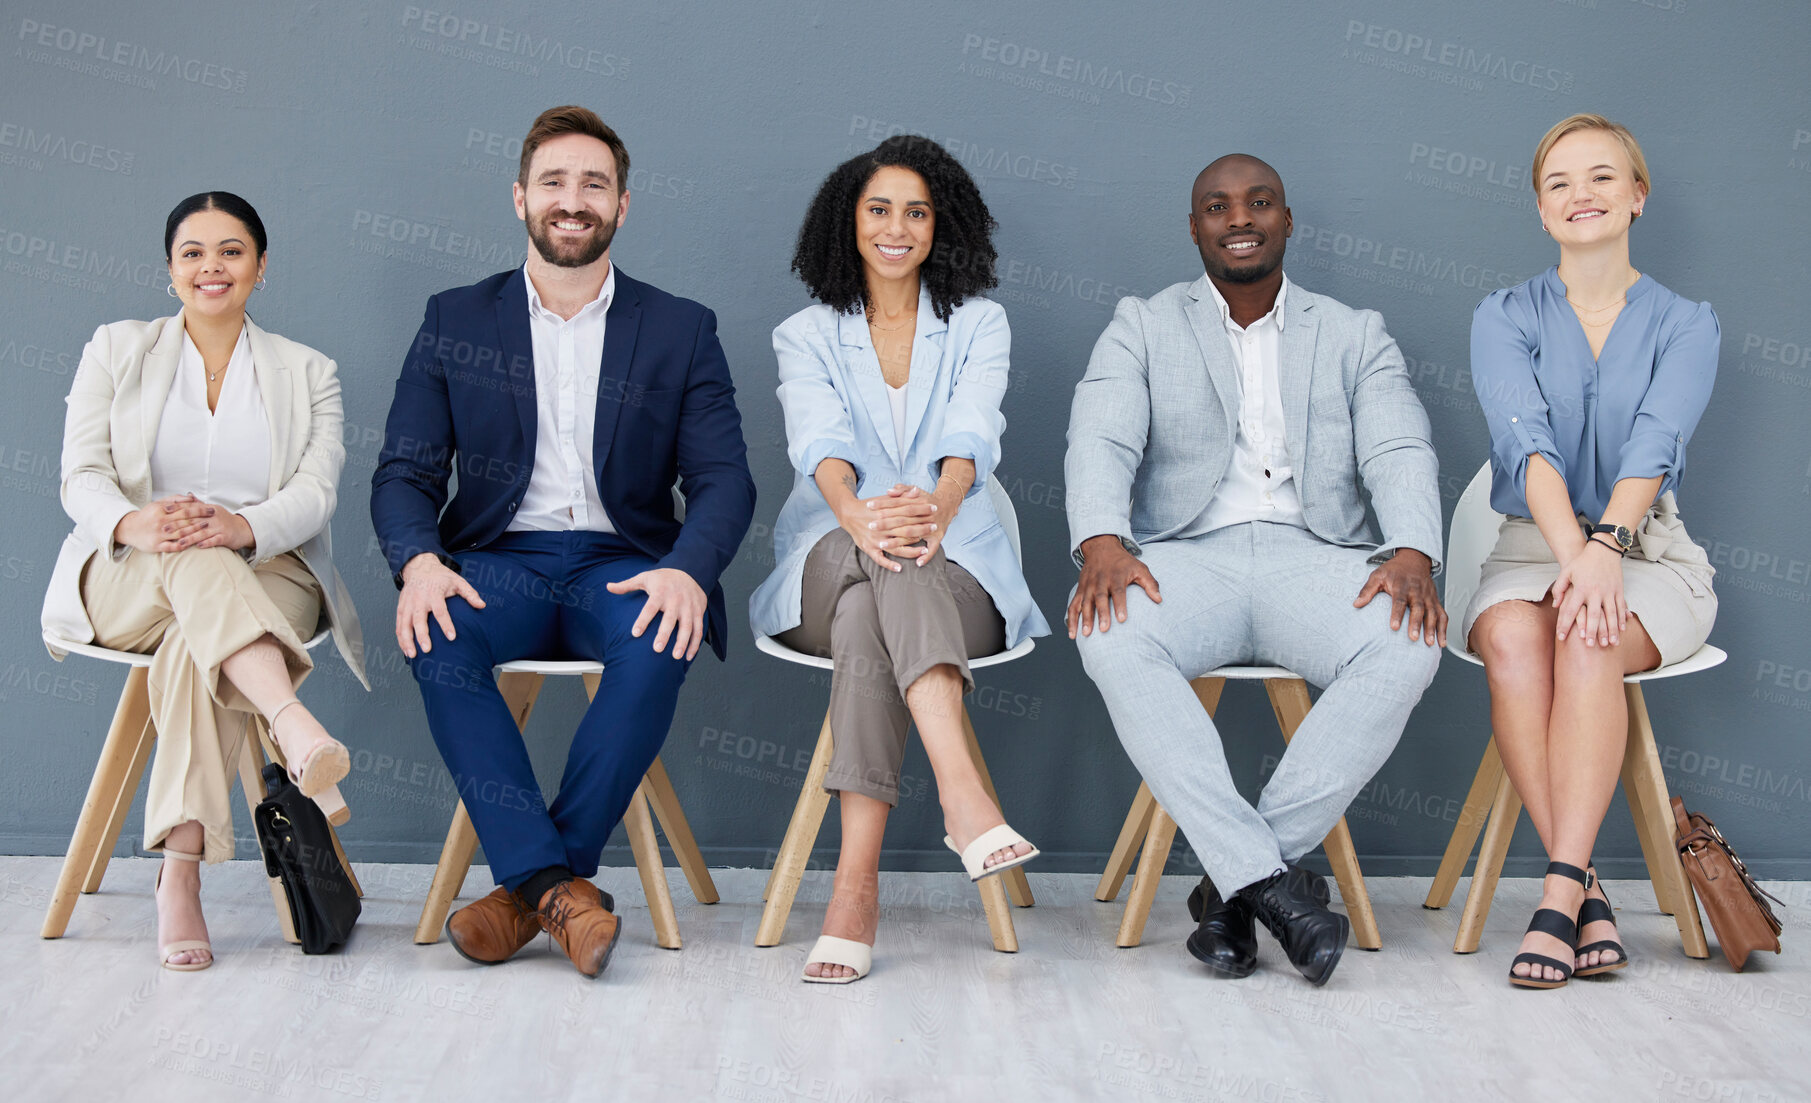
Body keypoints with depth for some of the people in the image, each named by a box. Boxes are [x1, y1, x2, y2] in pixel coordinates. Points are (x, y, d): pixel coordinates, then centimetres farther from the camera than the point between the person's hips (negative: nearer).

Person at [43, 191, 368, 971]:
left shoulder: (308, 372, 15)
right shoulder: (116, 350, 16)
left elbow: (316, 491, -1)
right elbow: (81, 475, 3)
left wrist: (244, 526, -26)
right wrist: (133, 523, -23)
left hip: (264, 577, 0)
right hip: (126, 581, 0)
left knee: (193, 645, -36)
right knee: (193, 557, -38)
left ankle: (180, 877, -46)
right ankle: (298, 732, -60)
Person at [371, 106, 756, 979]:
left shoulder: (681, 331, 9)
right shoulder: (455, 321, 11)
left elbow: (723, 479, 1)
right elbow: (405, 471, 5)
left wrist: (687, 570, -22)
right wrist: (420, 561, -19)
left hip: (622, 564, 0)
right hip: (500, 561, 1)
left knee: (659, 644, -34)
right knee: (437, 638, -33)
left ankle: (530, 888, -25)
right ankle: (559, 887, -31)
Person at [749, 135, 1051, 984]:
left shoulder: (978, 325, 11)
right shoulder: (806, 336, 12)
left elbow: (972, 433, -10)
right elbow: (820, 439, -11)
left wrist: (936, 508, -36)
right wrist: (856, 513, -36)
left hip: (955, 575, 0)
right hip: (828, 569, 0)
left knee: (873, 609, -38)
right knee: (875, 570, -39)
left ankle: (856, 877, -51)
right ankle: (962, 791, -56)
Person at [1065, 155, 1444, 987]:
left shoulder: (1355, 336, 19)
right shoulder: (1142, 328, 16)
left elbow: (1400, 454, 4)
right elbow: (1101, 443, -1)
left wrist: (1411, 554, -19)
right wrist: (1102, 543, -23)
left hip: (1313, 556, 1)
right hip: (1188, 554, -1)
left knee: (1408, 643, -32)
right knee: (1110, 636, -35)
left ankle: (1232, 886, -27)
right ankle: (1269, 880, -35)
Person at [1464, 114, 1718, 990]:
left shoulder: (1685, 325, 7)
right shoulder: (1505, 318, 7)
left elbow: (1655, 444, -12)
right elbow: (1525, 438, -11)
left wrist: (1607, 543, -31)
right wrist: (1573, 550, -28)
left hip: (1648, 555, -1)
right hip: (1531, 547, 1)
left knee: (1589, 641, -35)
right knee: (1513, 638, -34)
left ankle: (1560, 891, -37)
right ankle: (1587, 894, -32)